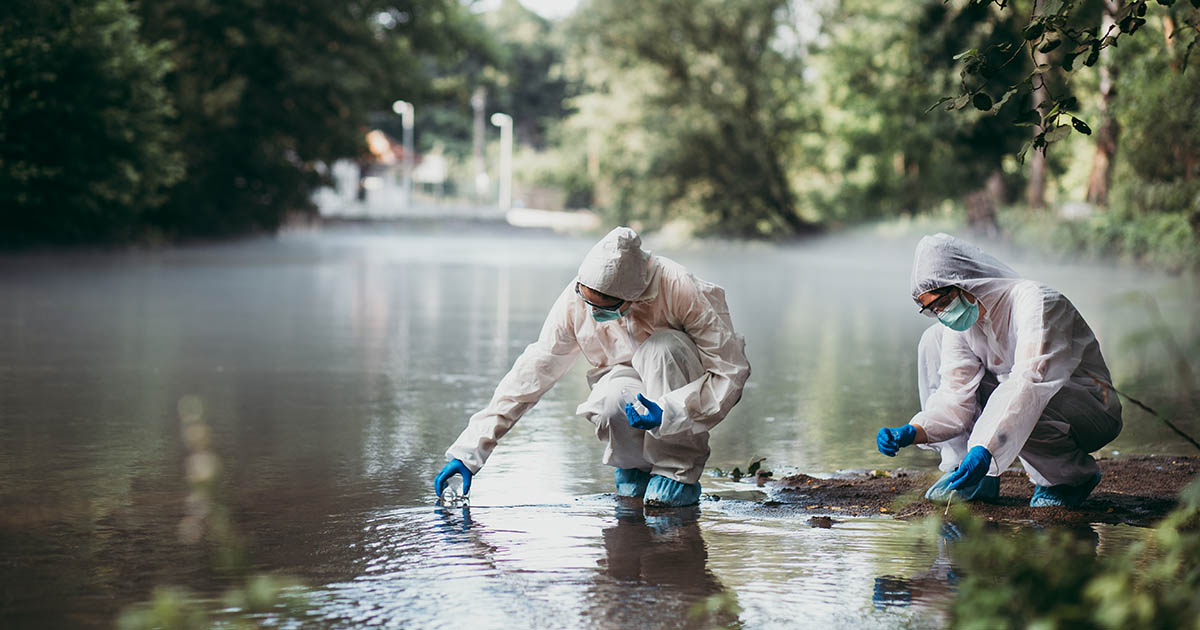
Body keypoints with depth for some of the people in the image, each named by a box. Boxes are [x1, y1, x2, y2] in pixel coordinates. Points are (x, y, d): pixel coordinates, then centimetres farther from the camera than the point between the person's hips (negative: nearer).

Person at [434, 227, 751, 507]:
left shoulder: (681, 291, -30)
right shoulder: (575, 300, -19)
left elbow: (731, 372, -25)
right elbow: (531, 374, -14)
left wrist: (669, 413, -40)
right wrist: (469, 451, -19)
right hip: (626, 378, 2)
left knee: (661, 347, -35)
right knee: (611, 401, -34)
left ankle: (680, 472, -19)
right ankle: (634, 463, 0)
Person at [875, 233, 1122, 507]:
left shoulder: (1033, 300, -25)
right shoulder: (959, 324, -3)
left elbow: (1028, 383, -38)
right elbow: (955, 396, -8)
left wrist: (984, 449, -48)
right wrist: (910, 433, -27)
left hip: (1095, 409, -7)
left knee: (1011, 411, -39)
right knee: (934, 339, -2)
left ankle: (1075, 475, -8)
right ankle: (970, 474, -1)